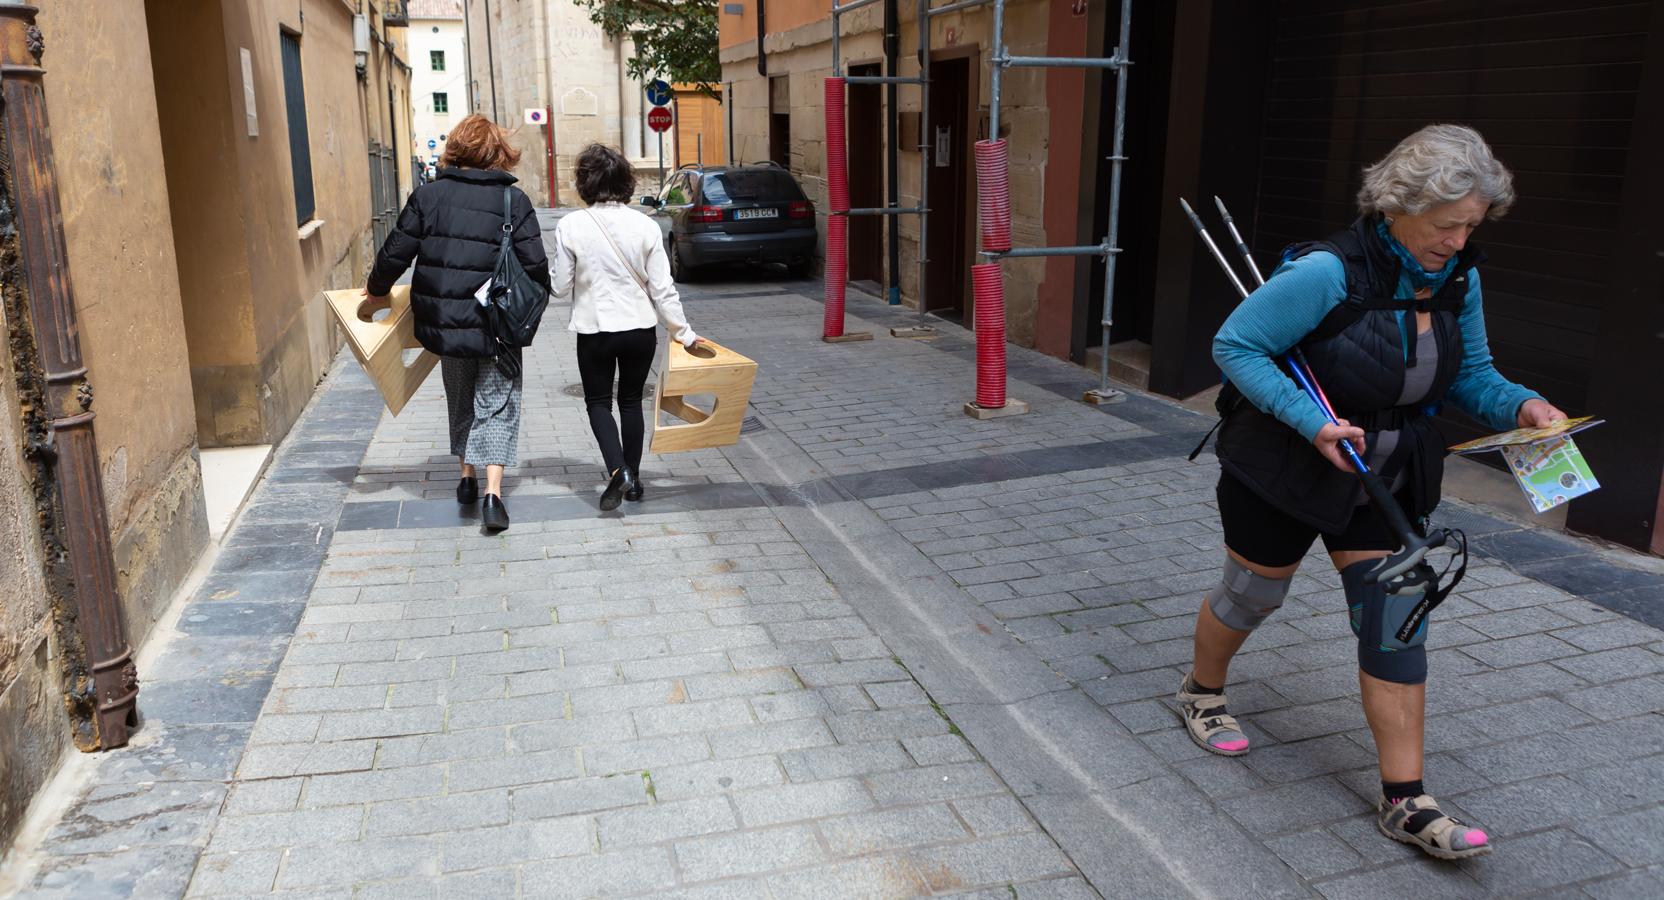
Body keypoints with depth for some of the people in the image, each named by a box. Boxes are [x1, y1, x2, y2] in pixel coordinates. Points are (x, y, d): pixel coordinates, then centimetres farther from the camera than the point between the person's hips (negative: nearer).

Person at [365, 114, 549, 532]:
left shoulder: (428, 195, -1)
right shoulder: (514, 200, -6)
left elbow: (396, 253, 0)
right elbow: (536, 267, -10)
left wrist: (377, 289, 18)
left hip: (444, 322, 2)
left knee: (460, 401, 21)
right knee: (497, 403, 5)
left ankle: (467, 476, 32)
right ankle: (492, 491, -6)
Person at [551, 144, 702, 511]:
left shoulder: (570, 226, -12)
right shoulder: (646, 226, -8)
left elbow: (561, 289, -6)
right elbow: (662, 288, -5)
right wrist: (682, 331, 6)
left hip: (594, 332, -2)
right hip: (640, 329, 2)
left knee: (598, 402, 14)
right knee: (631, 401, 19)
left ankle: (617, 470, -8)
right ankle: (633, 478, 26)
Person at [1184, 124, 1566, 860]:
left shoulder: (1457, 279, -3)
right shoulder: (1330, 273, -25)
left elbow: (1470, 375, 8)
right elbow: (1234, 344, -22)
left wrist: (1519, 407, -14)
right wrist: (1311, 422, -29)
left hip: (1384, 482, 6)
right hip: (1282, 471, -5)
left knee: (1394, 620, -1)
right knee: (1252, 596, 12)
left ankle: (1404, 800, 7)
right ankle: (1202, 692, 44)